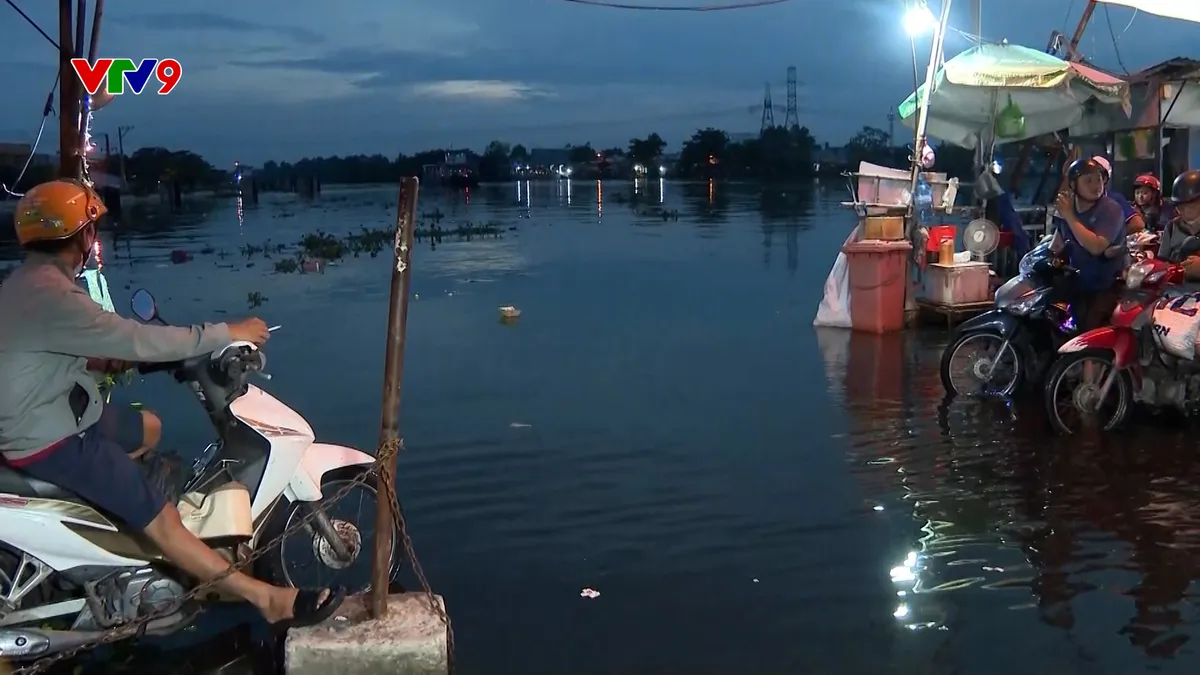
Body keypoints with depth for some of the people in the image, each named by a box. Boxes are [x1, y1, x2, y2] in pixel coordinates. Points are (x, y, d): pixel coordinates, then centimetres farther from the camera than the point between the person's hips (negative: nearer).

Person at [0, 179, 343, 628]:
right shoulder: (50, 296, -26)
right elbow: (138, 340, -27)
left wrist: (105, 360, 3)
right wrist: (227, 334, -20)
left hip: (57, 416, 10)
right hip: (53, 440, -10)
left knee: (148, 428, 29)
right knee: (162, 520, -15)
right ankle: (270, 599, -17)